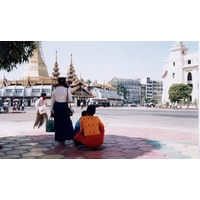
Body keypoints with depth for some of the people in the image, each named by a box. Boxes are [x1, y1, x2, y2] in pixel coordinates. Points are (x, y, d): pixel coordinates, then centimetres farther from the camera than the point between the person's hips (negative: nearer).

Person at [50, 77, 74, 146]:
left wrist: (52, 110, 13)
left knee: (58, 123, 9)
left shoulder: (55, 90, 5)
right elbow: (70, 100, -7)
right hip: (64, 107, -3)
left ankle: (59, 140, 14)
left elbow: (52, 101, 7)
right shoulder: (67, 89, -5)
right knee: (66, 123, 11)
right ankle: (63, 139, 12)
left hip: (56, 107, 3)